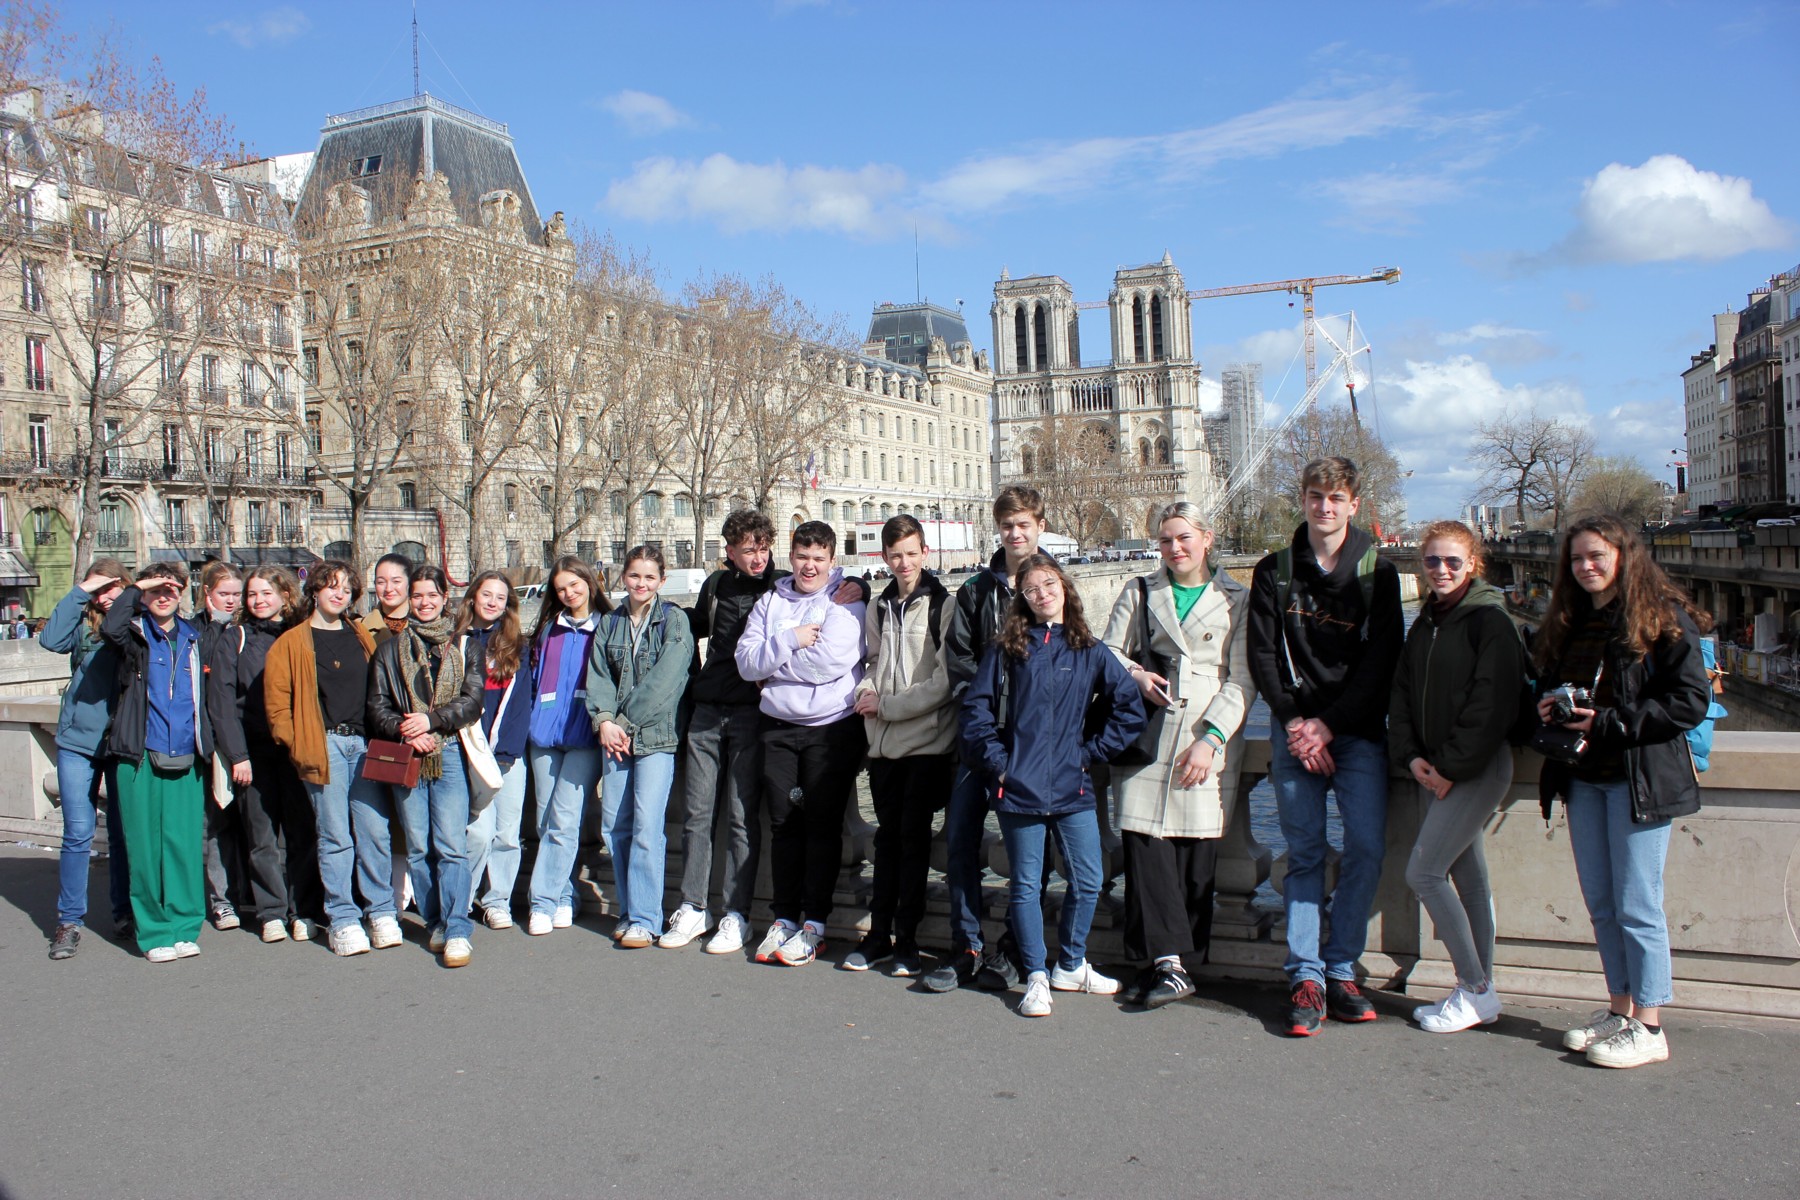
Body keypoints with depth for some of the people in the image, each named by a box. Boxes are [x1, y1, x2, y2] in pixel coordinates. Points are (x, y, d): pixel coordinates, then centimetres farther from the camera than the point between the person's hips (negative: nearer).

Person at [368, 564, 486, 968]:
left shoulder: (462, 646, 9)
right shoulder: (390, 649, 14)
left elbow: (473, 700, 1)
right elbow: (377, 707, 8)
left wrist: (431, 720, -11)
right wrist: (405, 731, -9)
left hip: (449, 753, -2)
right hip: (406, 756, 2)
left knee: (451, 844, -10)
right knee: (418, 847, 4)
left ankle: (458, 931, -11)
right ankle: (436, 923, 15)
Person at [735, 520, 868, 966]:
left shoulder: (847, 600, -4)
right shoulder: (771, 602, 10)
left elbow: (830, 660, -18)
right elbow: (746, 662, 0)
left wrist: (772, 663, -7)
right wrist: (790, 640, -14)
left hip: (832, 727, -4)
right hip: (778, 727, 4)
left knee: (822, 824, 1)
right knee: (783, 823, 8)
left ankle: (815, 923, 11)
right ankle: (784, 917, 19)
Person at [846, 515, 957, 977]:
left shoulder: (943, 606, -6)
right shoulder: (879, 608, 12)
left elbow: (945, 679, -12)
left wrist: (887, 706, -10)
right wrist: (866, 692, -2)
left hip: (927, 742, -5)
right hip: (884, 742, 5)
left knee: (914, 837, 1)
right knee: (887, 836, 10)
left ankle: (906, 938, 10)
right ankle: (879, 934, 18)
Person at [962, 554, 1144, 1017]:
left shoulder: (1090, 652, 5)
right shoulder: (1007, 650, 3)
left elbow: (1130, 709, 7)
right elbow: (975, 706, 2)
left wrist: (1092, 751, 2)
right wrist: (997, 760, -5)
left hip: (1073, 787, 2)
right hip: (1019, 786, -2)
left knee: (1087, 882, 5)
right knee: (1026, 885, 5)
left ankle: (1070, 965, 26)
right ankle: (1036, 976, 16)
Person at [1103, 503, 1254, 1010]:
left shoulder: (1237, 600, 9)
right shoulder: (1139, 594, 16)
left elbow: (1242, 680, 2)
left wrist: (1210, 739, -9)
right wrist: (1135, 675, -7)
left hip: (1208, 745, -1)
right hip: (1146, 738, 1)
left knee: (1198, 853, -2)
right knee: (1146, 844, -10)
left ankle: (1182, 962, 10)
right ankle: (1170, 962, -7)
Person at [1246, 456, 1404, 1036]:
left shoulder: (1377, 574, 5)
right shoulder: (1275, 572, 7)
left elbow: (1381, 661, -1)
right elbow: (1261, 654, 3)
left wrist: (1329, 725, -9)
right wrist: (1295, 722, -7)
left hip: (1358, 731, 0)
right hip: (1295, 731, 0)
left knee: (1367, 847, -6)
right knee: (1304, 852, 0)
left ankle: (1341, 968, 8)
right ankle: (1306, 976, 4)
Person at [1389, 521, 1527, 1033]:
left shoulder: (1491, 621, -10)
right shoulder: (1425, 624, 13)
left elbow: (1491, 704, -16)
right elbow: (1402, 692, 11)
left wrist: (1452, 767, -16)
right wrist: (1410, 755, -3)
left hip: (1478, 768, -7)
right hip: (1433, 770, 7)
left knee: (1423, 873, -9)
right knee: (1466, 874, 11)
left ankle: (1475, 990, 3)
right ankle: (1479, 991, 19)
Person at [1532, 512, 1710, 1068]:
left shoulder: (1663, 619, -8)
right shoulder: (1567, 624, 13)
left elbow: (1691, 701, -13)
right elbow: (1547, 686, 23)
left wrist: (1612, 724, -18)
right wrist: (1546, 708, -1)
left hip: (1639, 780, -7)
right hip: (1582, 777, 7)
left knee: (1636, 905, -2)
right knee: (1600, 903, 12)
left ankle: (1649, 1027, 8)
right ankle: (1619, 1010, 24)